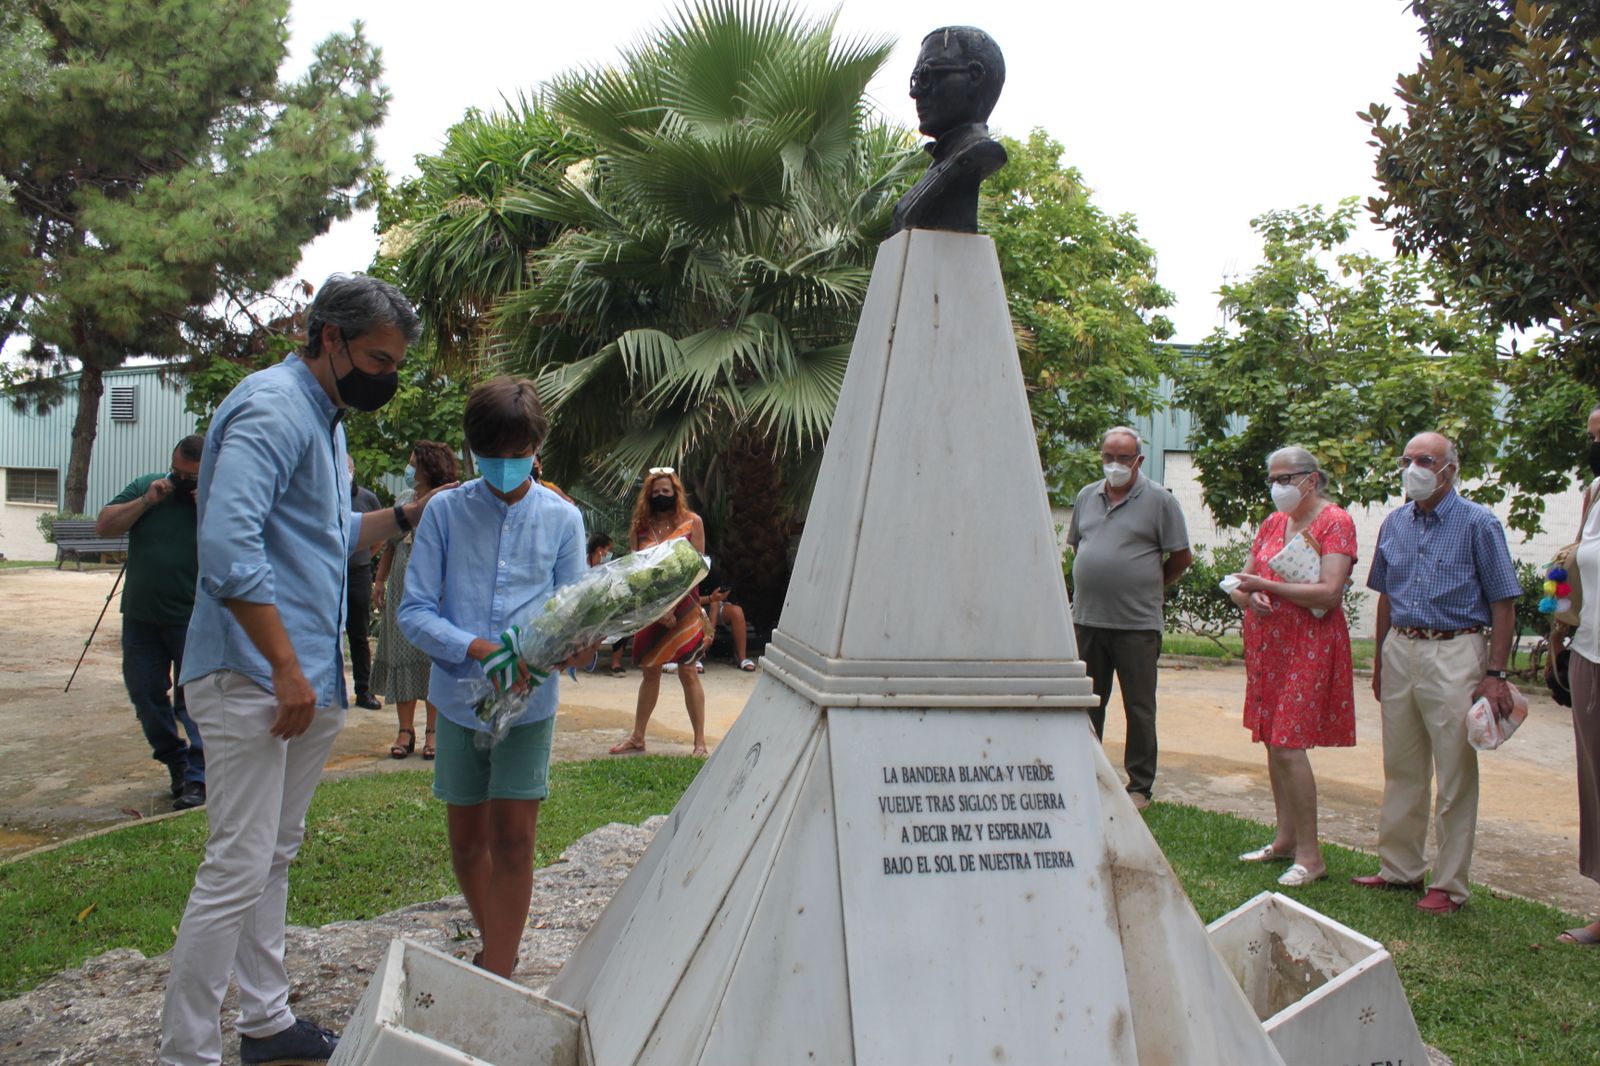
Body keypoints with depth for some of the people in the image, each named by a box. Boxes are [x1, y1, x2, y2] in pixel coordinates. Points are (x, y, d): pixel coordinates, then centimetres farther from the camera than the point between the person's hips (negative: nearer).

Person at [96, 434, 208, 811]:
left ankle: (197, 778, -1)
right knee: (146, 695, 11)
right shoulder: (147, 486, 6)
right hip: (140, 617, 5)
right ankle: (175, 762, 28)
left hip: (193, 620, -5)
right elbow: (104, 525, 2)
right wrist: (147, 501, -10)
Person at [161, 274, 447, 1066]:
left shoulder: (322, 417, 18)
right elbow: (228, 547, -25)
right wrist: (285, 668, -24)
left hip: (304, 679, 10)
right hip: (255, 679, -10)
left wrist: (407, 515, 14)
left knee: (274, 855, 17)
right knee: (237, 868, -5)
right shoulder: (272, 408, -14)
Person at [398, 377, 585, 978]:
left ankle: (497, 976, 6)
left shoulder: (562, 518, 1)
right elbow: (414, 611, -5)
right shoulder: (445, 512, -1)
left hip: (530, 702, -1)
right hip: (458, 698, 2)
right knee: (466, 841, 14)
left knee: (512, 839, -4)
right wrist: (478, 648, -22)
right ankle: (497, 945, 37)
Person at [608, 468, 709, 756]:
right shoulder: (641, 526, 6)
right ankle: (637, 737, 21)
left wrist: (672, 603, -11)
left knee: (688, 673, -3)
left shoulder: (691, 521, 0)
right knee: (649, 671, 11)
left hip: (683, 604, -3)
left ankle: (700, 741, 3)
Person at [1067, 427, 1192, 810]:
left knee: (1139, 708, 3)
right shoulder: (1086, 497, 11)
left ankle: (1140, 786, 13)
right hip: (1087, 620, 5)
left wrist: (1148, 587, 8)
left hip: (1137, 623, -4)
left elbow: (1181, 557, 0)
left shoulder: (1159, 500, -3)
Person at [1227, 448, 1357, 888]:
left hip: (1309, 645, -7)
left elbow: (1330, 592, -18)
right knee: (1273, 742, 11)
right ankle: (1285, 838, 22)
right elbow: (1241, 585, 16)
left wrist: (1268, 585, -16)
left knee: (1289, 745, -11)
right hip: (1266, 643, 7)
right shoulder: (1273, 522, 15)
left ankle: (1310, 855, -2)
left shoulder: (1335, 522, -6)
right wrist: (1249, 597, -8)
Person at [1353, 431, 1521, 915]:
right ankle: (1399, 867, 24)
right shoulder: (1394, 524, 10)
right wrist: (1380, 659, 15)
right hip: (1400, 650, 5)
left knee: (1455, 776, 1)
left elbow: (1503, 604, -6)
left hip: (1454, 654, -5)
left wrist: (1496, 674, -12)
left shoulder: (1478, 523, -6)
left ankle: (1449, 884, 10)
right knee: (1401, 770, 12)